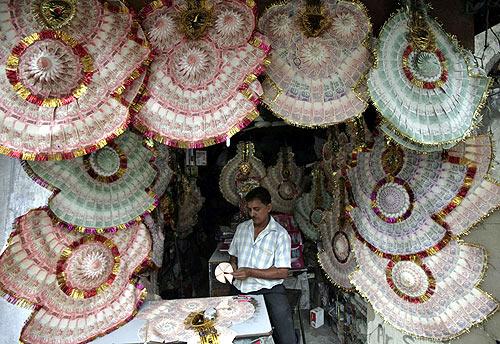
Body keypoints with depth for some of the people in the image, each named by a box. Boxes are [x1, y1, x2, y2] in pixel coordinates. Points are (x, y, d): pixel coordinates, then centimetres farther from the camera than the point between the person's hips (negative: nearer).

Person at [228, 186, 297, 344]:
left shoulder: (281, 234, -5)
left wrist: (251, 272, -15)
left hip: (269, 289, -3)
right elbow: (233, 255, 23)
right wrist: (232, 265, 0)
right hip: (242, 289, 4)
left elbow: (282, 272, -9)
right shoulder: (241, 228, 10)